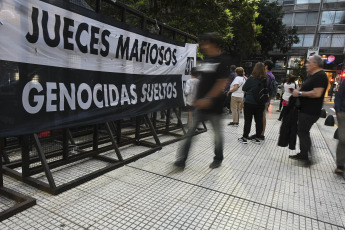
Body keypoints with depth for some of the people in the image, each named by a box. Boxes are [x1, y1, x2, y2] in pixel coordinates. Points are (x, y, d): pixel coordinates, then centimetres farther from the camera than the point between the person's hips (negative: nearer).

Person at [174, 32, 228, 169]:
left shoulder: (222, 61, -9)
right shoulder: (206, 60, 12)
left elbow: (221, 83, -16)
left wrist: (208, 99, -21)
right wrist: (198, 99, 16)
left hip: (213, 105, -6)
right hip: (201, 104, 7)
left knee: (217, 132, 10)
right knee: (190, 131, 3)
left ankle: (218, 159, 31)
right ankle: (182, 159, 9)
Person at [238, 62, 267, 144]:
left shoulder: (251, 79, -13)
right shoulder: (266, 80, -2)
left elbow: (244, 89, -4)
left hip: (249, 103, -3)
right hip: (260, 104, 4)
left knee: (248, 120, 3)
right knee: (259, 120, 10)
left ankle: (244, 138, 9)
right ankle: (257, 138, 17)